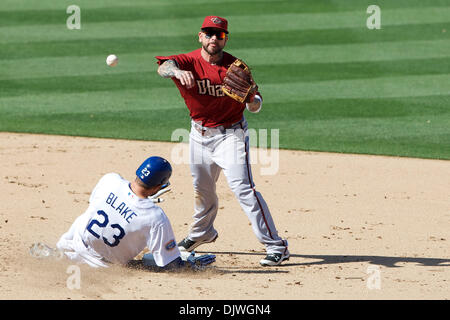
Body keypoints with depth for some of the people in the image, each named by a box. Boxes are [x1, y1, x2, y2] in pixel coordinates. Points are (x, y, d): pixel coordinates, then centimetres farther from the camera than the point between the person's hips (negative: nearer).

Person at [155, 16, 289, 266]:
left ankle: (276, 246, -16)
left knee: (242, 188, -16)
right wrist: (177, 72, -59)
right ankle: (202, 233, 50)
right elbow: (164, 67, -35)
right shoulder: (189, 62, -12)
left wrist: (252, 100, -33)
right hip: (200, 134, 3)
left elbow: (256, 107, -8)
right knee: (202, 189, 21)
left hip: (231, 134, -3)